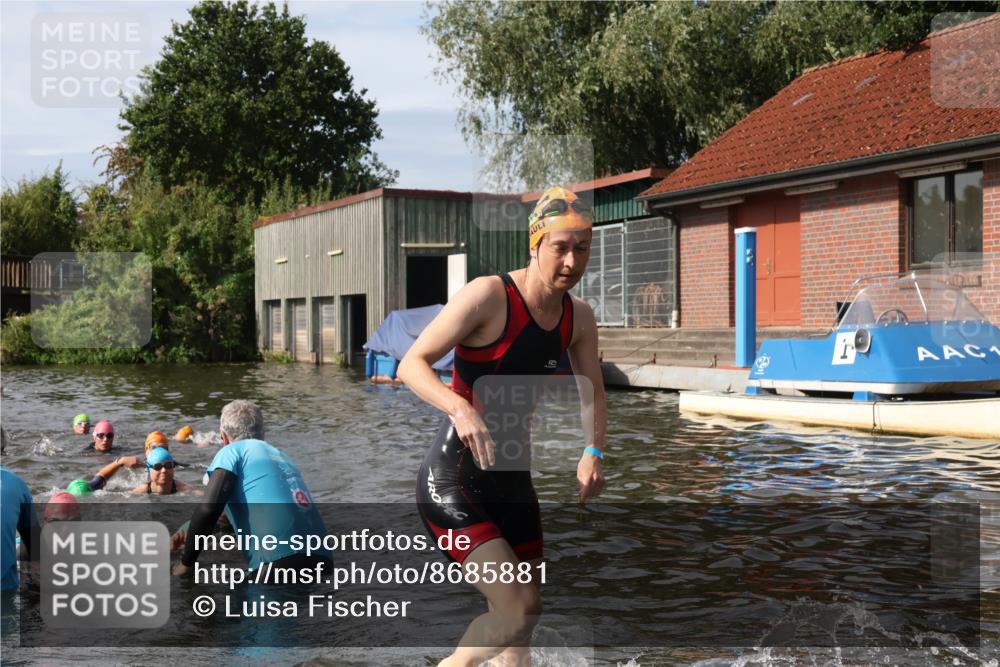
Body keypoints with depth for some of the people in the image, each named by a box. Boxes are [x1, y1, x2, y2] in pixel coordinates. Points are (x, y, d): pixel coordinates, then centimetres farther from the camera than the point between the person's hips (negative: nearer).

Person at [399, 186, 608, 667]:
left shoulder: (579, 318, 2)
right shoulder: (488, 296, -17)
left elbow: (592, 396, 13)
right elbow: (411, 364, -20)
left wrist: (592, 452, -6)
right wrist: (461, 409, -38)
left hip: (513, 484, 7)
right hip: (452, 482, -7)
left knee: (516, 628, 13)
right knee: (521, 608, -17)